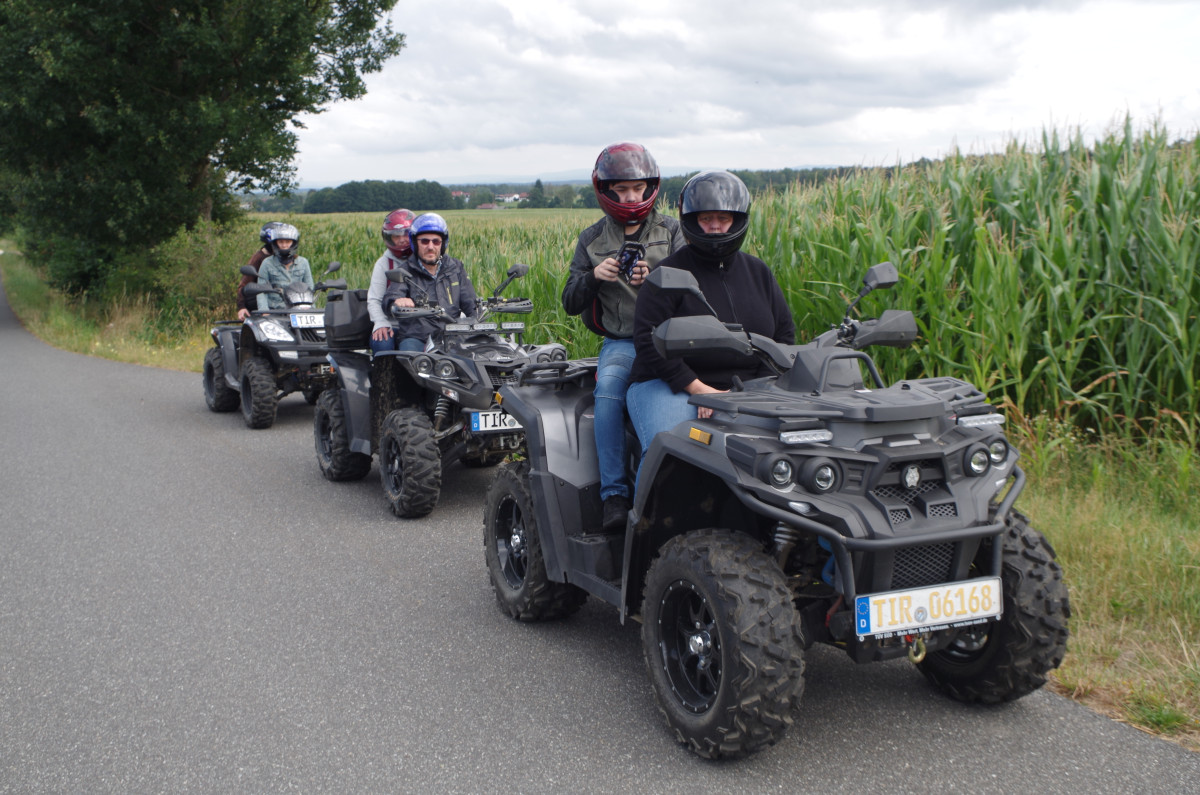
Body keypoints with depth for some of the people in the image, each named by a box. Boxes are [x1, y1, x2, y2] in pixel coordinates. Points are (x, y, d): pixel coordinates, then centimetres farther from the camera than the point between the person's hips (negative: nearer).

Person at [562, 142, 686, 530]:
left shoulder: (671, 231, 10)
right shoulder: (592, 239, 13)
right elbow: (570, 304, 10)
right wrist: (593, 276, -11)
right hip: (620, 342, 1)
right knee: (608, 388, -33)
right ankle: (614, 493, -28)